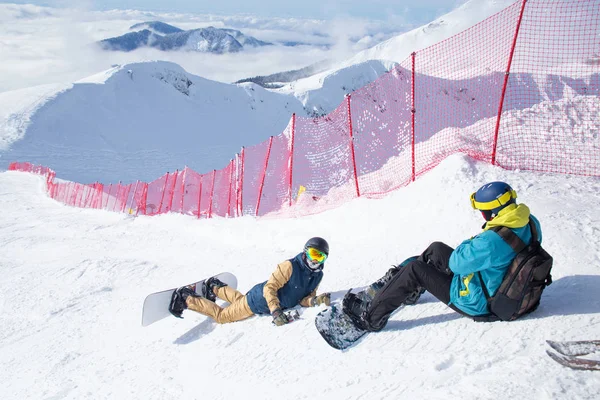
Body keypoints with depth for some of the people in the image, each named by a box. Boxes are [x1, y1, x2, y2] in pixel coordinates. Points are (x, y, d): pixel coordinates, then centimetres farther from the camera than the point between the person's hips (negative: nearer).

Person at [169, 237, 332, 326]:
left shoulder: (317, 276, -8)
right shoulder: (290, 266, -30)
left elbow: (303, 300, -7)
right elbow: (269, 288, -32)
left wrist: (317, 300, -27)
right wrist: (276, 311, -43)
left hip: (274, 305, 7)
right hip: (257, 301, -7)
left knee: (239, 299, 33)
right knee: (221, 316, 5)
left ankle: (215, 288, 51)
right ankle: (186, 299, 18)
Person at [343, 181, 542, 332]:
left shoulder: (492, 241, -36)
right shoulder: (530, 222, -9)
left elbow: (456, 263, -23)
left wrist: (470, 242, -6)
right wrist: (476, 243, 1)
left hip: (477, 303, -9)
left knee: (414, 269, -6)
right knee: (436, 249, 16)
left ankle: (370, 316, 5)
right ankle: (409, 289, 36)